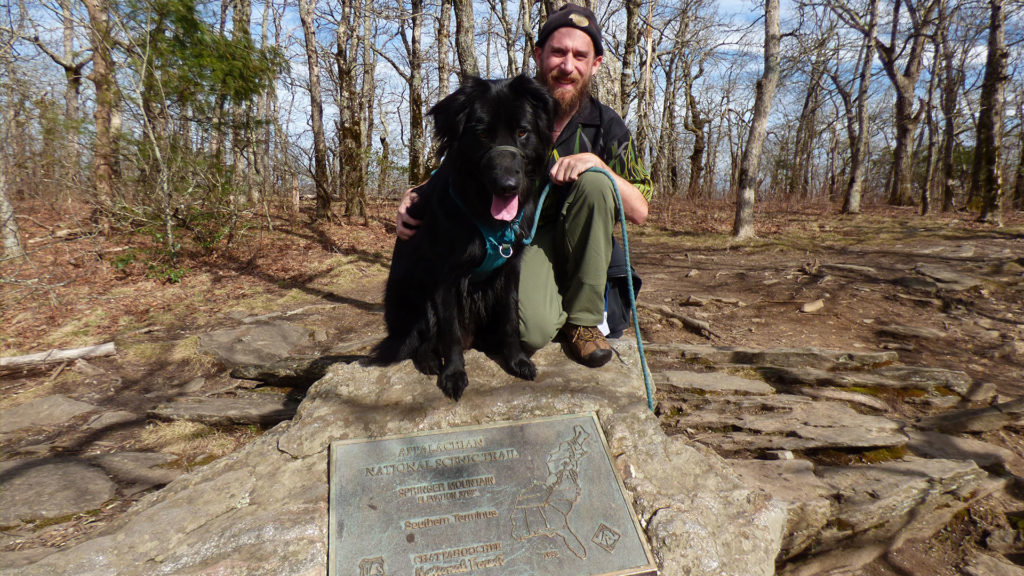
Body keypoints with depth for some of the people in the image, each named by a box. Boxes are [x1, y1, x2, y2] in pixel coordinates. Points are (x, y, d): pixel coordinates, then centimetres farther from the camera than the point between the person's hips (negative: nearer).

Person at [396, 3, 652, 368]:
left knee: (594, 182, -28)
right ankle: (556, 310, 8)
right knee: (533, 330, -33)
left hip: (576, 245, 3)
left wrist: (595, 161, -25)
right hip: (520, 240, -2)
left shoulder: (606, 125, -3)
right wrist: (415, 198, -22)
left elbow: (639, 212, -10)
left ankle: (582, 320, -15)